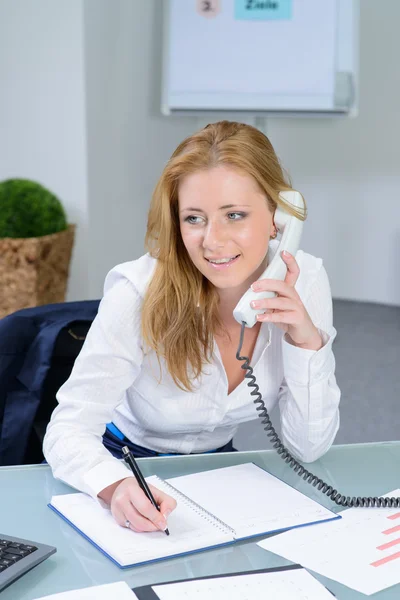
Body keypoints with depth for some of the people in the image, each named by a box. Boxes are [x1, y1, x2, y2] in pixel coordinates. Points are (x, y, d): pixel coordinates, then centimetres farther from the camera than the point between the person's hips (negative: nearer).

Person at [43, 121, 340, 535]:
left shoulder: (305, 282, -15)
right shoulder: (140, 293, -25)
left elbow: (308, 447, -12)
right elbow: (69, 430, -26)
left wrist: (306, 339, -27)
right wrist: (117, 486, -47)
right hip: (122, 468, -2)